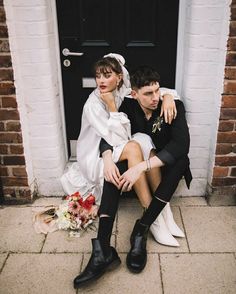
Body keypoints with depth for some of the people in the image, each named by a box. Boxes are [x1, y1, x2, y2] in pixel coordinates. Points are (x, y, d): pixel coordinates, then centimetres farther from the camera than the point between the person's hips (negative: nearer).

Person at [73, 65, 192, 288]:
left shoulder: (174, 106, -17)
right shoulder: (128, 106, -7)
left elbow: (181, 145, -30)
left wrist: (143, 166, -42)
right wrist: (108, 160, -33)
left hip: (165, 165, -1)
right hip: (137, 162, 2)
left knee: (181, 160, -35)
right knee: (115, 168, -29)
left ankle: (141, 230, -31)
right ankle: (103, 250, -38)